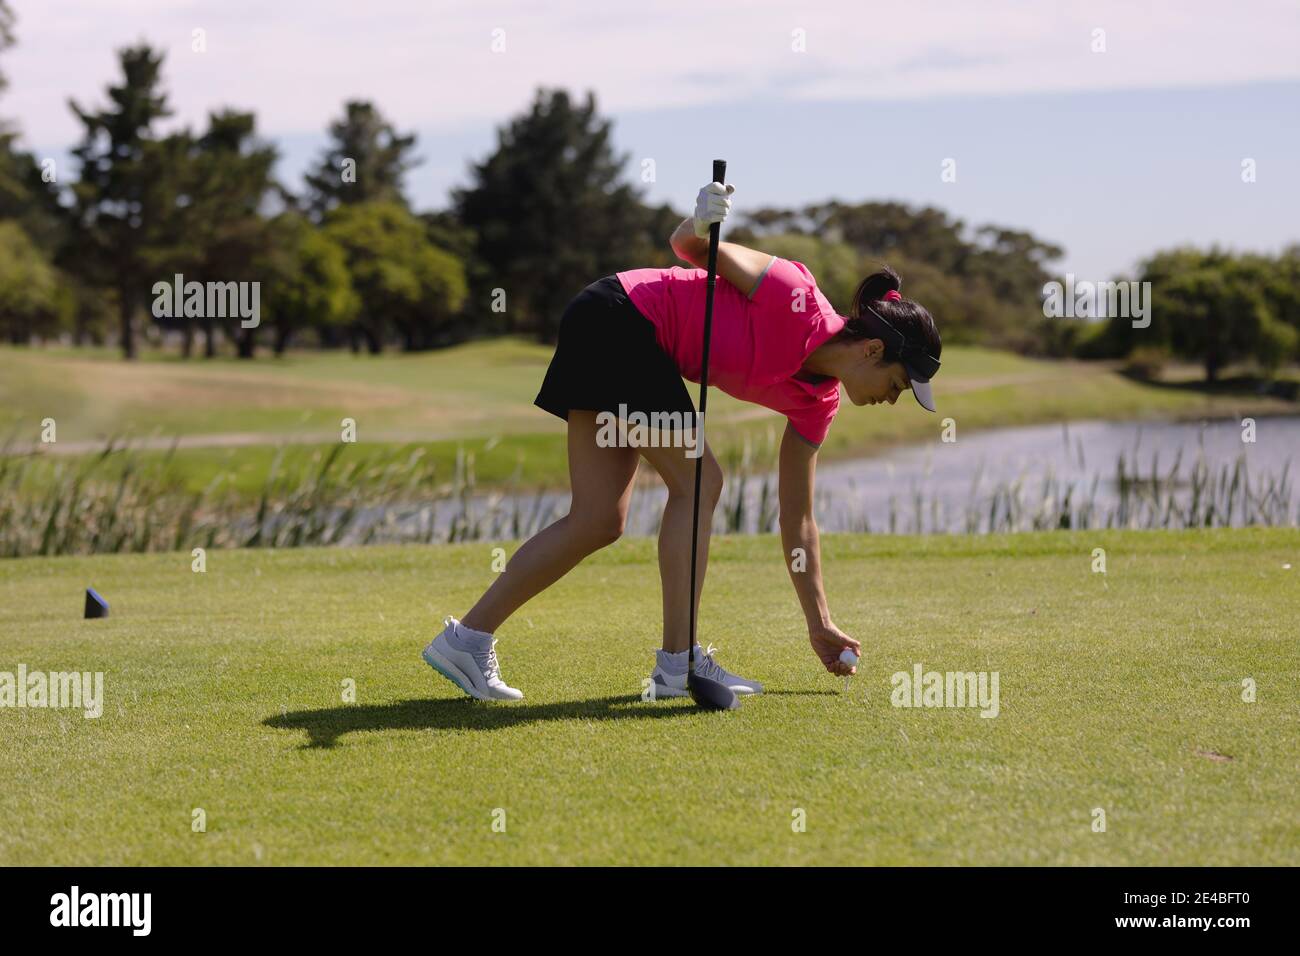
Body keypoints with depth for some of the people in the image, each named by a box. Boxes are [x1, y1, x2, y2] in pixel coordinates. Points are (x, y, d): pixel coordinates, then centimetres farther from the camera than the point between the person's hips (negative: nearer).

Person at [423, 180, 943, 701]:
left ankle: (466, 638, 7)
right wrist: (700, 223, -33)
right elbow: (688, 245, -9)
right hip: (617, 317, -9)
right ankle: (677, 663, -7)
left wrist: (820, 623, 8)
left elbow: (797, 519, 8)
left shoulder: (817, 400, 2)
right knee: (698, 481, -10)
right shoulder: (797, 303, -20)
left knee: (599, 522, 3)